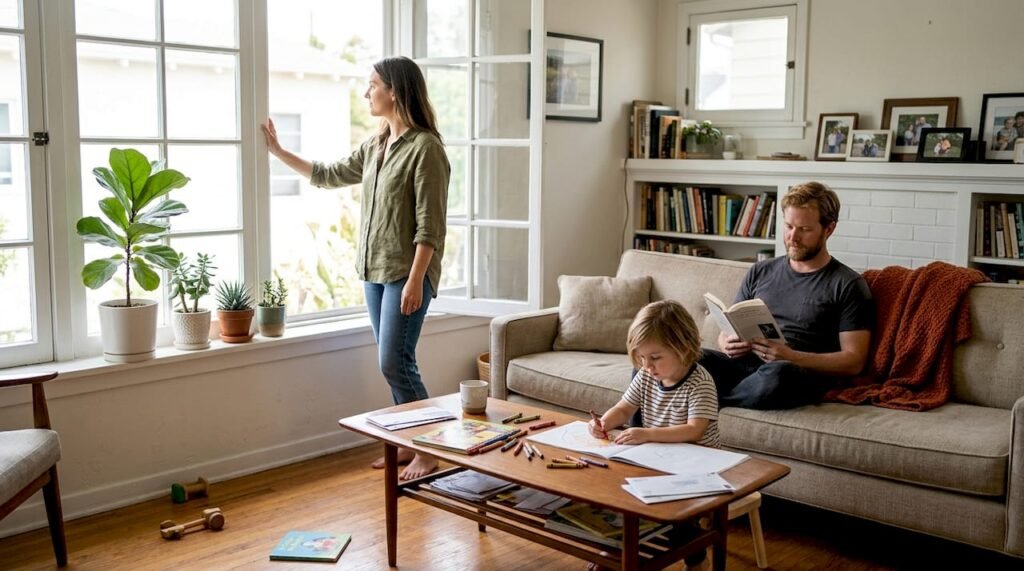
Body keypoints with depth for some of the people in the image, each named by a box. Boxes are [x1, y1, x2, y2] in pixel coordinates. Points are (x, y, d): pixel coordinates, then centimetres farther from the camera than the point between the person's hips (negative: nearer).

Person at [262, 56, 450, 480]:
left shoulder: (425, 147, -14)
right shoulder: (374, 146, 11)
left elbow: (429, 226, -17)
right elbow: (329, 176, 27)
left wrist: (415, 280, -21)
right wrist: (278, 152, 28)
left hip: (406, 273, -8)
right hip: (374, 270, 8)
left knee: (395, 364, -9)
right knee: (394, 364, 11)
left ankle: (429, 451, 4)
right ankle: (410, 444, 21)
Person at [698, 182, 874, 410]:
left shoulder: (847, 285, 6)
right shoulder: (759, 273, 19)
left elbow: (853, 361, -1)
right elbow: (727, 331, 21)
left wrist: (791, 357, -16)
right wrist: (728, 344, -5)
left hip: (803, 375, -2)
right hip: (745, 364, 2)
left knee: (776, 373, -40)